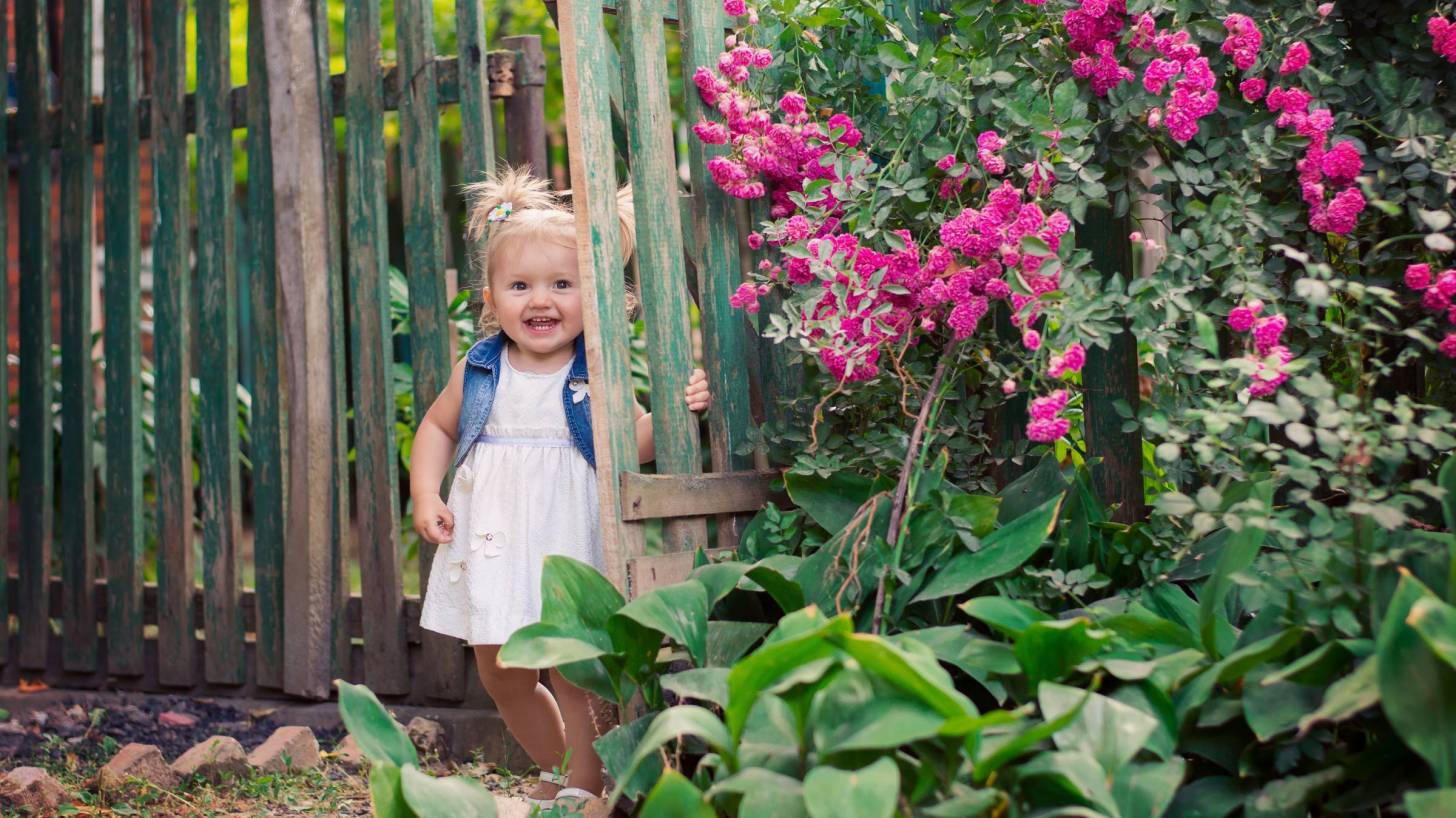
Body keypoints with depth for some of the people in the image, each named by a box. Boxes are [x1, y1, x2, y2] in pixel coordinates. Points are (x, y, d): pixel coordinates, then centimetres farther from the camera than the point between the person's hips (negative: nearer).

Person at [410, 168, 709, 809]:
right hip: (491, 545, 4)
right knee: (502, 677, 13)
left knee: (574, 673, 0)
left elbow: (633, 443, -4)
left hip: (568, 543, -4)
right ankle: (555, 771, 37)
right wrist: (425, 495, 4)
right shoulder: (478, 372, 3)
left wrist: (675, 410, -21)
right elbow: (437, 427, 16)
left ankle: (585, 785, 19)